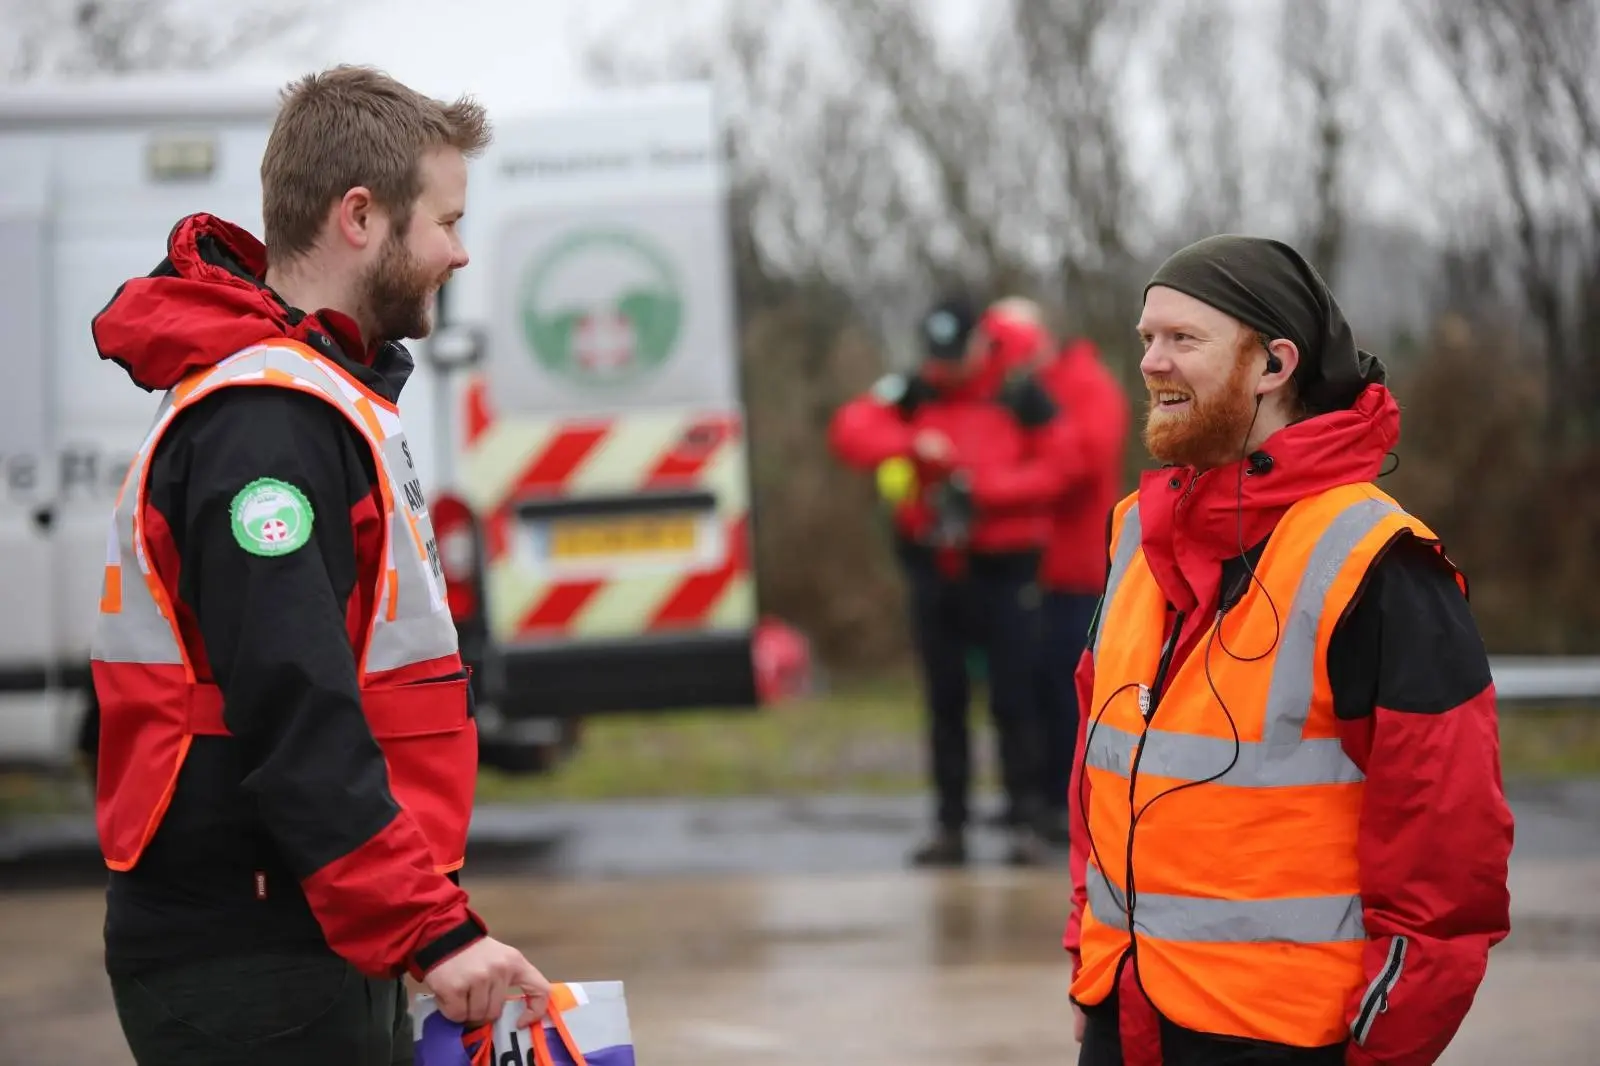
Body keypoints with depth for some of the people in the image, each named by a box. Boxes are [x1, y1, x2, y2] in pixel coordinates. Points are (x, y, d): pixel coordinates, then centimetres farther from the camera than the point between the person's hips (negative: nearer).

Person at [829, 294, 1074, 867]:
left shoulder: (1023, 395, -7)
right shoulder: (916, 390, 0)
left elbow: (1056, 467, -7)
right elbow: (850, 428, -10)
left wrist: (982, 486, -18)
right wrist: (910, 445, -27)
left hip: (1005, 566, -4)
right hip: (934, 562, 4)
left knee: (1012, 700, -3)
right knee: (945, 701, 9)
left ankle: (1026, 824, 3)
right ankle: (949, 827, 15)